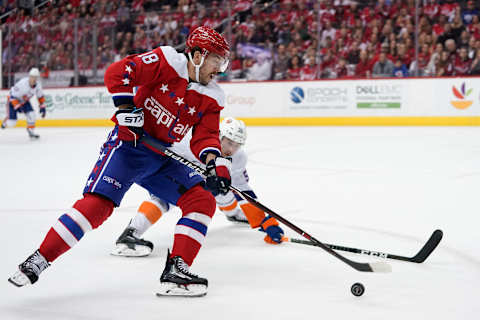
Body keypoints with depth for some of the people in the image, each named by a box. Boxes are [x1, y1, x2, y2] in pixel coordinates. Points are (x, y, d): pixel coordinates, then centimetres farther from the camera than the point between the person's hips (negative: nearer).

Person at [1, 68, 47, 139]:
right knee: (11, 122, -10)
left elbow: (40, 96, 2)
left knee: (31, 114, -15)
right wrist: (17, 107, -36)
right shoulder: (22, 84, -35)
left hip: (24, 101, 6)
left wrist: (42, 107, -1)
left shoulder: (37, 84, -15)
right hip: (13, 100, -6)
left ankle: (31, 132, 3)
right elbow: (13, 96, -30)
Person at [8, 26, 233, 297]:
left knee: (203, 201, -7)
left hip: (162, 156, 7)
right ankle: (39, 260, -10)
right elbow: (117, 72, -17)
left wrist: (215, 161, -17)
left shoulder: (212, 99, 5)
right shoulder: (167, 62, -12)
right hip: (128, 144, -6)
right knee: (97, 204, -20)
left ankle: (177, 270, -5)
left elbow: (206, 135, 2)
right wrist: (126, 107, -25)